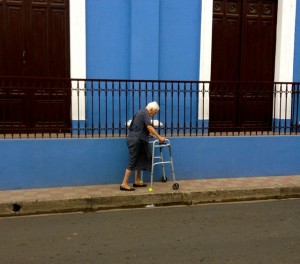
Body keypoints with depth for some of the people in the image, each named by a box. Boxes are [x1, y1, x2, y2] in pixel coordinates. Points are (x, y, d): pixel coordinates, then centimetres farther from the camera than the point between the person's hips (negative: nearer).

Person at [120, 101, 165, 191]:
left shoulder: (142, 112, 20)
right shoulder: (145, 113, -10)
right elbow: (149, 127, -21)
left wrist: (149, 133, 24)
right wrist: (159, 137, -21)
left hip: (136, 140, 10)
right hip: (135, 140, -10)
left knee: (140, 160, 13)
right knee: (132, 161, -8)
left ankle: (137, 181, 19)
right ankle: (124, 184, -7)